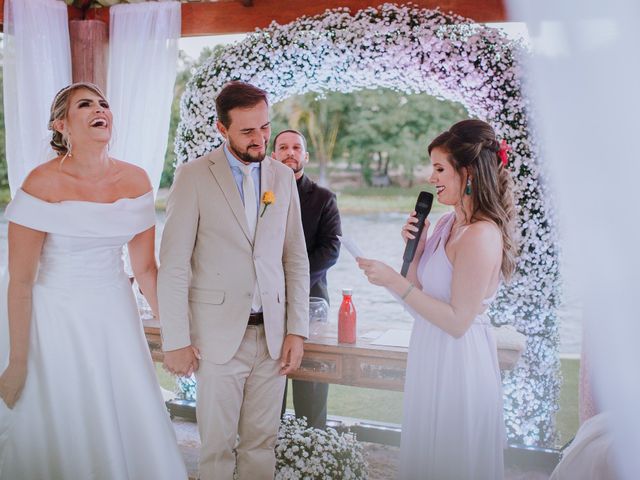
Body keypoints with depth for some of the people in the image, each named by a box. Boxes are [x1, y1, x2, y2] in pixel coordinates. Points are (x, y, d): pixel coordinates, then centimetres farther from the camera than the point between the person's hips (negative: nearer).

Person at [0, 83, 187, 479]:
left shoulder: (136, 181, -3)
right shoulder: (43, 184, -15)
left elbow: (146, 267, 3)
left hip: (117, 316, 4)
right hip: (57, 320, -3)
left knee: (131, 426, 11)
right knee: (63, 433, 9)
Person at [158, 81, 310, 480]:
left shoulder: (284, 177, 8)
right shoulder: (194, 176, -4)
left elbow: (296, 259, 10)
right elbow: (173, 264, -6)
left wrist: (297, 330, 4)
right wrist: (175, 340, -8)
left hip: (273, 335, 3)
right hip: (218, 335, -3)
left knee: (262, 442, 11)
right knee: (217, 445, 7)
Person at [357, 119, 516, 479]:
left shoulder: (481, 236, -22)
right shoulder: (449, 223, 5)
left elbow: (457, 321, -23)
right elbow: (421, 291, 9)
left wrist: (394, 281, -23)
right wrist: (416, 248, -5)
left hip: (458, 364, -9)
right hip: (432, 357, 9)